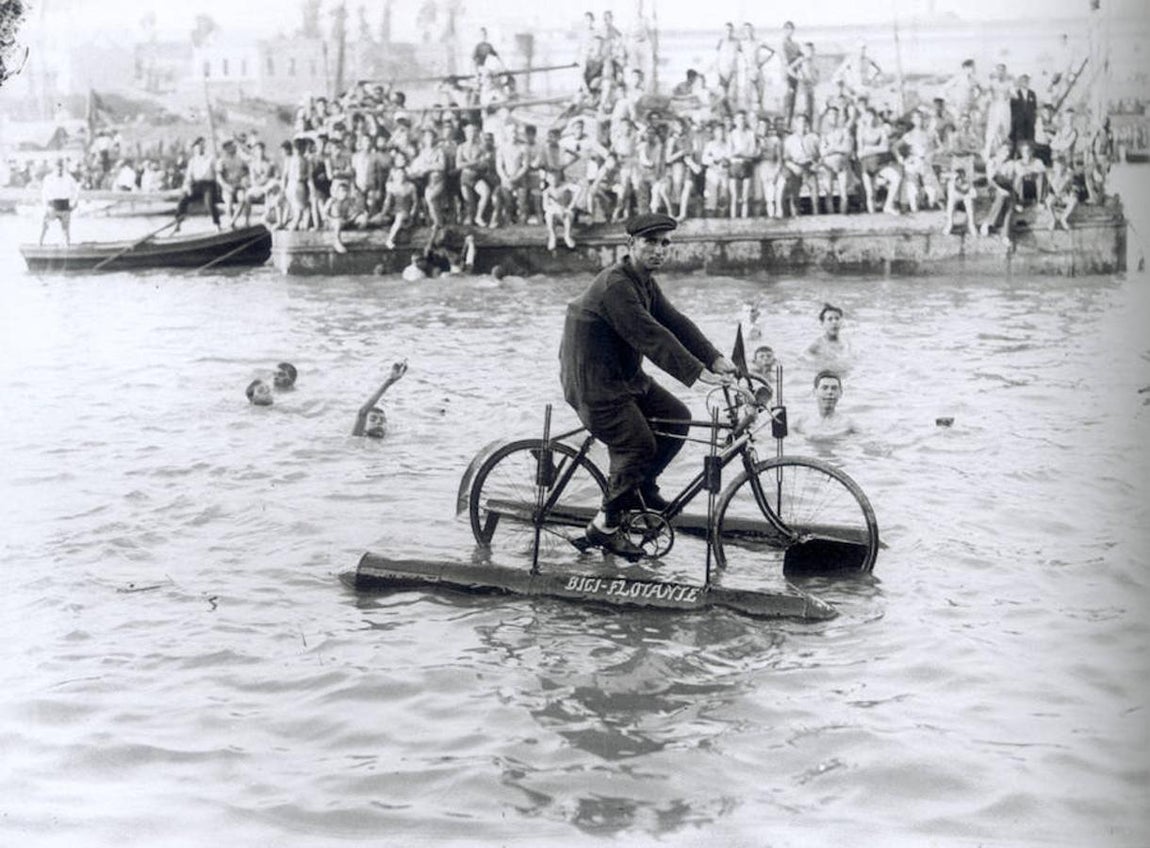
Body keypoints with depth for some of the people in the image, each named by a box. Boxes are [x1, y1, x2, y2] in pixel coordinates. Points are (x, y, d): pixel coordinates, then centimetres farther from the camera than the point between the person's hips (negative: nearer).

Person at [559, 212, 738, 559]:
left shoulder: (645, 283, 9)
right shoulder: (615, 286, -24)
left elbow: (675, 322, 3)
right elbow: (651, 336, -30)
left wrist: (715, 359, -9)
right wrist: (698, 373, -33)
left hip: (625, 376, 10)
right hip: (594, 384, -10)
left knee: (677, 416, 4)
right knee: (638, 446, -11)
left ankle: (641, 487, 19)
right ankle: (604, 527, 3)